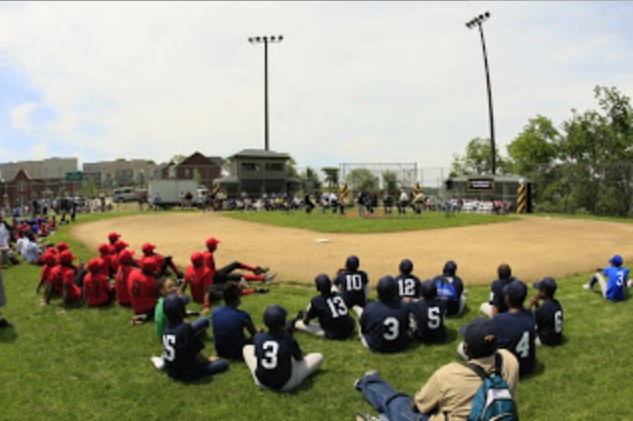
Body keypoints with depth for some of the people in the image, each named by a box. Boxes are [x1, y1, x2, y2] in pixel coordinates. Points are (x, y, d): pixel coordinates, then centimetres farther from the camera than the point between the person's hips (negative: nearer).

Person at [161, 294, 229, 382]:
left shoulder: (167, 328, -2)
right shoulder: (186, 328, -23)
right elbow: (196, 354, -15)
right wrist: (209, 359, 2)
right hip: (187, 373, -8)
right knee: (223, 363, -4)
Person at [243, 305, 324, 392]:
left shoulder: (258, 337, -11)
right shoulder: (289, 340, -17)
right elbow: (299, 358, 4)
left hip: (261, 382, 3)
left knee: (247, 348, 23)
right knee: (318, 357, 6)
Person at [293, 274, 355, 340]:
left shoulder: (316, 301, -7)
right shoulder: (338, 295, 7)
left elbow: (305, 321, 4)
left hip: (332, 335, -5)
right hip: (349, 331, 5)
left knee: (298, 324, 2)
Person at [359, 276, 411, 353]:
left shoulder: (369, 308, -24)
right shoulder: (404, 307, -18)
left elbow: (363, 330, -6)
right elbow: (406, 327, 0)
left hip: (376, 347, -1)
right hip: (400, 346, 1)